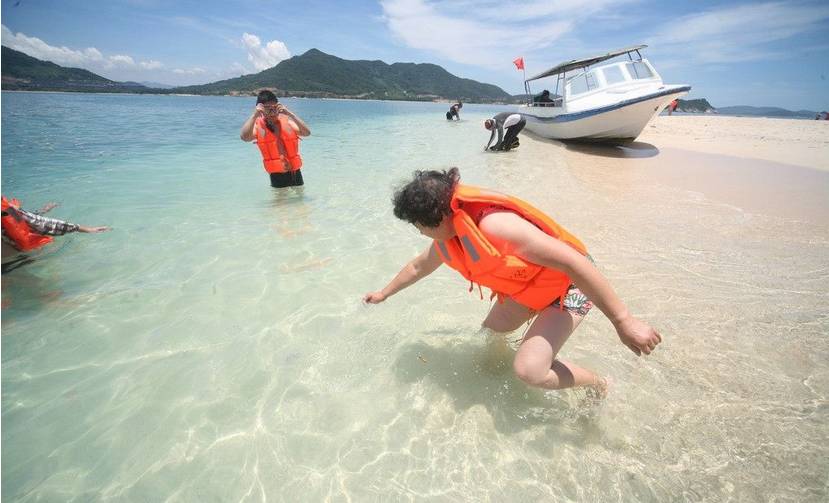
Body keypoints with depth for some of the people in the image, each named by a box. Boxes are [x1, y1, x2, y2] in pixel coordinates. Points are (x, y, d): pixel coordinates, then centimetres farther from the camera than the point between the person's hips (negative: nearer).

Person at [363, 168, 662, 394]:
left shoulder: (494, 225, -35)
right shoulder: (446, 237, -6)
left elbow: (573, 261, -34)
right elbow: (418, 267, 14)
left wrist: (623, 321, -30)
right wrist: (383, 294, 26)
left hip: (568, 285, -8)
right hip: (527, 286, 8)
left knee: (528, 370, -17)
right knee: (489, 333, 14)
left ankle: (598, 384, 10)